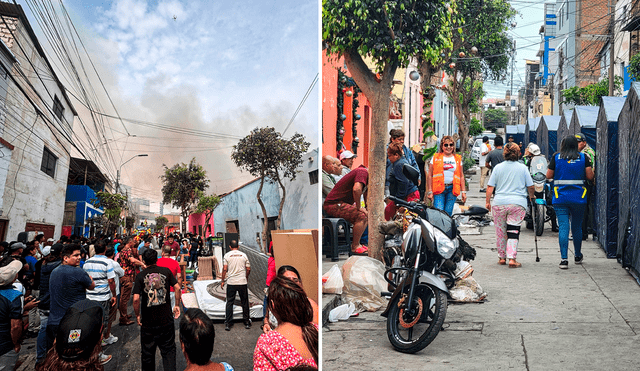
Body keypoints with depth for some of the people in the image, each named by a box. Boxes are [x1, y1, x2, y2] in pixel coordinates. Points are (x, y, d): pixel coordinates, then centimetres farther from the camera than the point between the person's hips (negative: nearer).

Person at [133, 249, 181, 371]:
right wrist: (177, 305, 5)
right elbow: (177, 288, -7)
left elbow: (136, 299, -12)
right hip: (166, 319, 1)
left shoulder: (140, 276, -5)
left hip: (148, 321, -1)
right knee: (168, 350, 8)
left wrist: (137, 315, 1)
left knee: (147, 352, 15)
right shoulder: (166, 271, 0)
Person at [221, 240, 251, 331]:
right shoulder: (243, 255, 3)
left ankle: (228, 324, 6)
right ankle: (247, 323, 16)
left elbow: (224, 269, -6)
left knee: (229, 302, 6)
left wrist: (223, 281, 4)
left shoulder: (227, 256, -2)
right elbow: (248, 269, 3)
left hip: (231, 282, -1)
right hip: (242, 282, 1)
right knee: (245, 302, 11)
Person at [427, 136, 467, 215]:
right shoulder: (435, 157, 7)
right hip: (439, 188, -2)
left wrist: (463, 191, 10)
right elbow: (430, 176, 5)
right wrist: (430, 191, -2)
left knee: (448, 213, 3)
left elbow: (461, 176, 17)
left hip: (452, 189, 2)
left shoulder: (458, 159, 15)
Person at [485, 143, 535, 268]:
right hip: (518, 203, -1)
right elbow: (530, 187, 7)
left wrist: (488, 201, 10)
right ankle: (512, 259, -11)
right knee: (513, 231, -1)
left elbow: (490, 187, 2)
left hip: (499, 203, 1)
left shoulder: (498, 167, 5)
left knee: (500, 232, 11)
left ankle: (501, 257, 19)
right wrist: (531, 196, 26)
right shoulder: (523, 168, 3)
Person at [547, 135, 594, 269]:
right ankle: (578, 256, 32)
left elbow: (549, 176, 1)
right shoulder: (583, 157, 0)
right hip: (579, 198, 1)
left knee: (563, 227, -3)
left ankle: (564, 258, -13)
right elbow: (590, 176, -1)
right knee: (577, 227, 16)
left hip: (560, 198, -1)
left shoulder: (556, 157, -1)